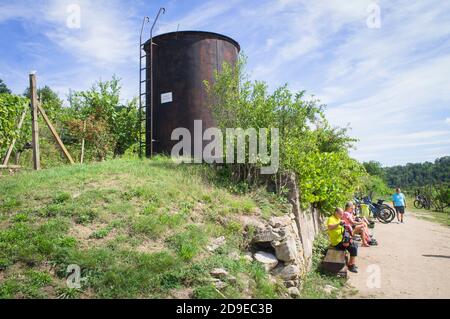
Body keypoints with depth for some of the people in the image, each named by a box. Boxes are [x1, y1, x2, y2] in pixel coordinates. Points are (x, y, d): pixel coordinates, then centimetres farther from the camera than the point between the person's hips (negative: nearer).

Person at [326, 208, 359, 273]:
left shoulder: (338, 219, 14)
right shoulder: (331, 219, -18)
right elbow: (329, 227, -40)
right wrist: (339, 223, -45)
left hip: (342, 239, 11)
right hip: (337, 242, -11)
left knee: (355, 245, 16)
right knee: (354, 248, -17)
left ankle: (352, 263, 25)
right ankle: (350, 266, -3)